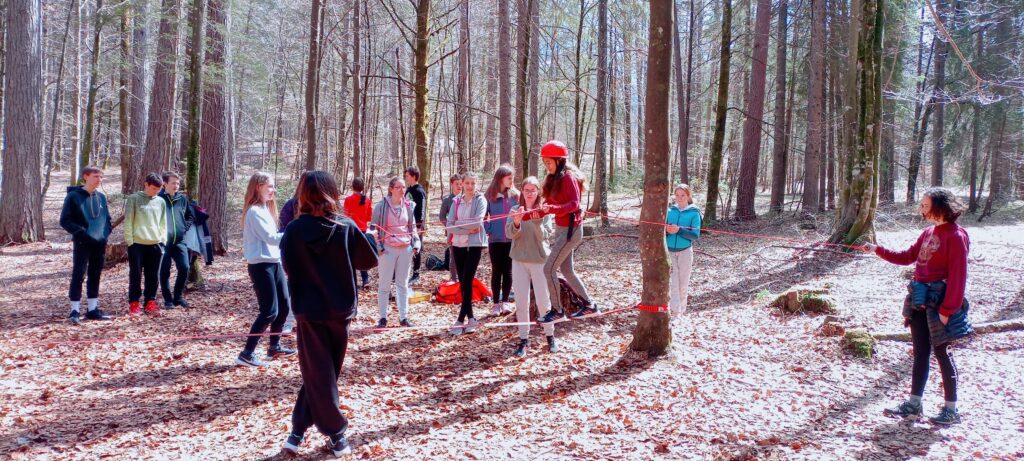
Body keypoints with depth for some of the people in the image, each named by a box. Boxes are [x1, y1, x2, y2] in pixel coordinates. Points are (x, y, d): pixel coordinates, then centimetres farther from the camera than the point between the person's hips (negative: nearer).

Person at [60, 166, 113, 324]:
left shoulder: (102, 196, 9)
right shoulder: (74, 196, -6)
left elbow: (107, 218, 19)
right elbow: (65, 220, -7)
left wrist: (106, 233, 3)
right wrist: (81, 232, -16)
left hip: (100, 243, 5)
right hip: (82, 243, -5)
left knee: (95, 275, 10)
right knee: (78, 275, -5)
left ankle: (93, 309, 17)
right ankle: (75, 311, 0)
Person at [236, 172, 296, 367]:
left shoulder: (264, 209, 16)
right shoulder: (254, 211, -14)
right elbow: (270, 237, -20)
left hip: (273, 263, 10)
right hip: (261, 265, -10)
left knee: (284, 306, 14)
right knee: (269, 311, -9)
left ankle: (274, 347, 26)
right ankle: (246, 354, -4)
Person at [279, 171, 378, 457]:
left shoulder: (294, 230, -9)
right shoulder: (346, 227, -9)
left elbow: (288, 268, 1)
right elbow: (369, 261, -1)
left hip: (309, 310, 0)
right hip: (340, 309, 1)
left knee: (317, 374, 10)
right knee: (324, 372, 15)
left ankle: (336, 435, 13)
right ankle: (298, 432, 15)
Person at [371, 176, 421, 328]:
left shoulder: (408, 206, 7)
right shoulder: (381, 206, -5)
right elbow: (375, 227, -2)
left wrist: (416, 244, 7)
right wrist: (378, 246, -9)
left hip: (406, 248, 4)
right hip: (388, 249, -4)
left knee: (403, 284, 9)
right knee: (384, 284, 2)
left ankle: (403, 317, 16)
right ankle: (383, 317, 10)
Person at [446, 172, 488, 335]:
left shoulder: (480, 200, -4)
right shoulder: (456, 201, 6)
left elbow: (477, 221, -19)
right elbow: (450, 226, -2)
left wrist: (459, 223, -9)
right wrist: (467, 230, -14)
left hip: (475, 244, -5)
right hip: (458, 244, 5)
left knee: (467, 282, -8)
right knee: (462, 283, 7)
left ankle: (461, 320, -6)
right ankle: (471, 318, 17)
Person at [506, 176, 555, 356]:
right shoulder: (516, 210, 3)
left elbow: (544, 236, -12)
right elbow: (510, 234, -11)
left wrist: (536, 220, -27)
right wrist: (516, 221, -30)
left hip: (540, 260, -1)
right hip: (519, 260, 1)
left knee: (543, 301, 2)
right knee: (521, 302, 2)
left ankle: (550, 336, 19)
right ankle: (523, 339, 10)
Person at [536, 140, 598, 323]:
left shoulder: (568, 177, -15)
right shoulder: (555, 178, 13)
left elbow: (574, 204, -25)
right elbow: (552, 203, 11)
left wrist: (551, 208, -37)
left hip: (570, 229, -10)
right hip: (561, 228, 10)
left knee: (549, 268, -11)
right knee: (566, 270, 16)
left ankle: (557, 310, 0)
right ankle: (588, 305, 26)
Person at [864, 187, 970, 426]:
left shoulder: (956, 236, -14)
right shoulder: (929, 232, 10)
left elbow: (958, 275, -17)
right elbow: (908, 256, 17)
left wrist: (947, 309, -19)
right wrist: (878, 250, 11)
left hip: (939, 303, -8)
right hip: (920, 301, 8)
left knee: (942, 353, 1)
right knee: (921, 352, 12)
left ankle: (951, 410, 13)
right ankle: (913, 405, 19)